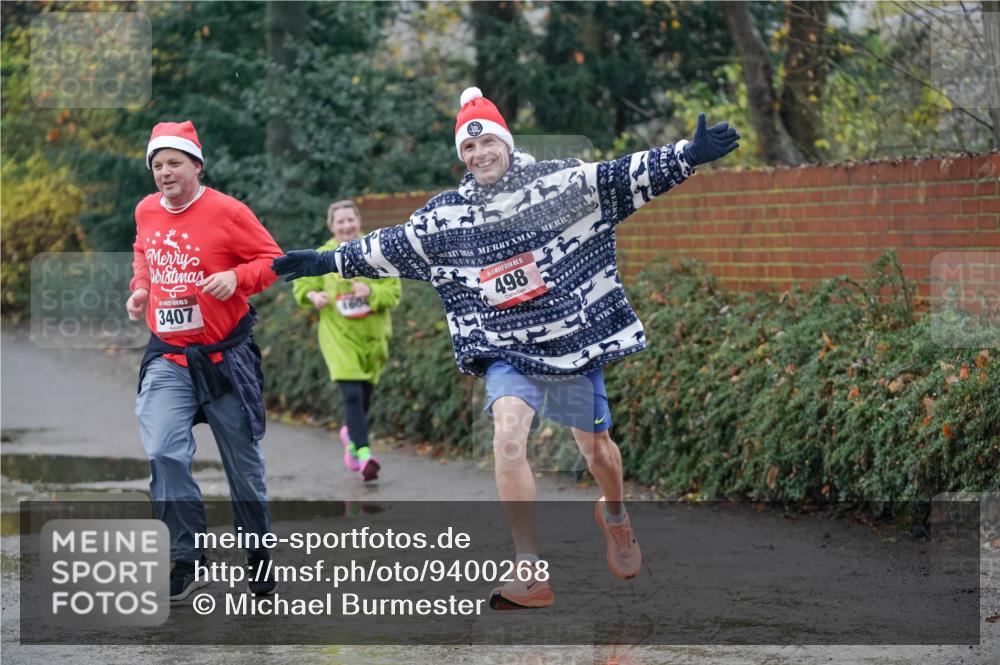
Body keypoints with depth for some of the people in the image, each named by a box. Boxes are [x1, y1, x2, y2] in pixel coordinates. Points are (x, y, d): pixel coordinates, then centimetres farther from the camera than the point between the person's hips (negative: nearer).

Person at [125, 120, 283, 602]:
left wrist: (237, 277, -24)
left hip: (225, 357, -3)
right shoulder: (146, 212, 3)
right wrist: (140, 287, 6)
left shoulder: (226, 211, -11)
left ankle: (258, 559, 26)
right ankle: (186, 563, -8)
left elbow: (272, 260, -7)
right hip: (168, 358, 3)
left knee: (243, 464, 8)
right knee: (165, 455, -16)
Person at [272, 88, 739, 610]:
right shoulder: (445, 216, 1)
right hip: (507, 350, 1)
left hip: (575, 340, -1)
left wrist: (689, 155, -23)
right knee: (507, 435, -23)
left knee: (596, 448, 11)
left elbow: (627, 176, -12)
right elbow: (388, 247, 11)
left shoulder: (559, 184, -7)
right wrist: (328, 262, 11)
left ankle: (614, 515, 49)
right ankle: (532, 575, -22)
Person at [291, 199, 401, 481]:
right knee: (352, 394, -19)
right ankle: (364, 453, -24)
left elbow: (394, 291, -3)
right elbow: (302, 284, 9)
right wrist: (313, 295, -12)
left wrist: (371, 292, -22)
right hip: (339, 335, -2)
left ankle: (351, 435, 46)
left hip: (372, 334, 3)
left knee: (364, 395, 16)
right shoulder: (322, 257, -2)